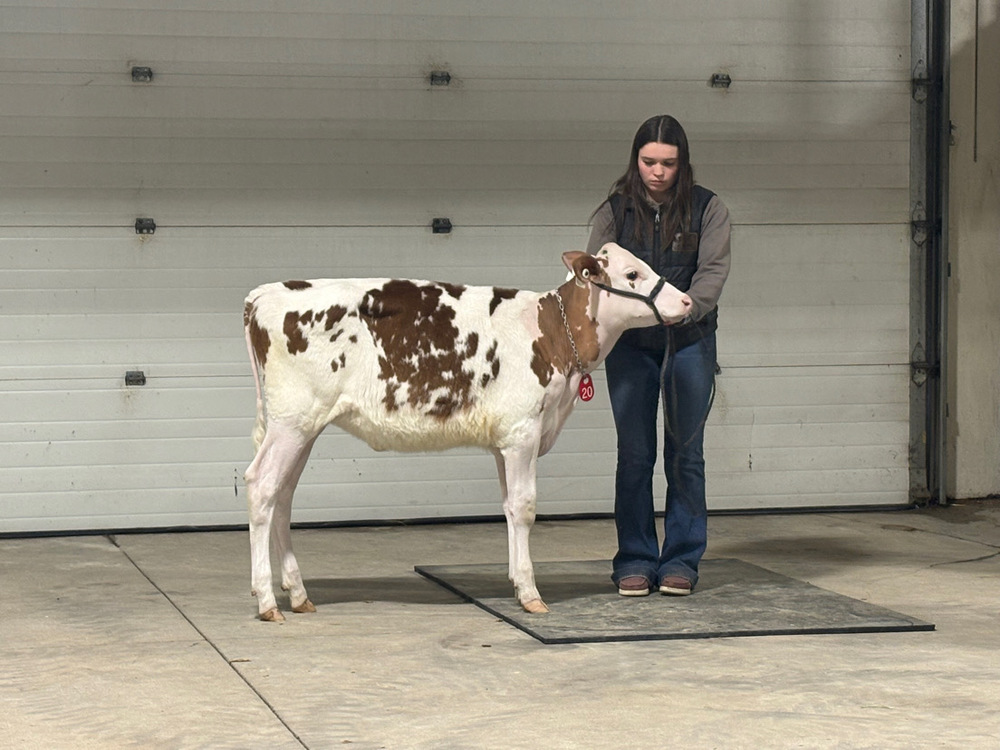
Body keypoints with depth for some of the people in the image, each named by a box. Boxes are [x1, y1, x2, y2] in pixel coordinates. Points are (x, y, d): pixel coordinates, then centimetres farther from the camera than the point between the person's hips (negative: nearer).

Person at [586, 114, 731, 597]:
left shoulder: (707, 209, 1)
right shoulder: (615, 210, 4)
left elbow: (713, 271, -8)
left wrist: (684, 306, -27)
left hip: (689, 341, 0)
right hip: (629, 345, 1)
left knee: (685, 454, 4)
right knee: (634, 455, 3)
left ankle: (682, 561, 12)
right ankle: (635, 561, 10)